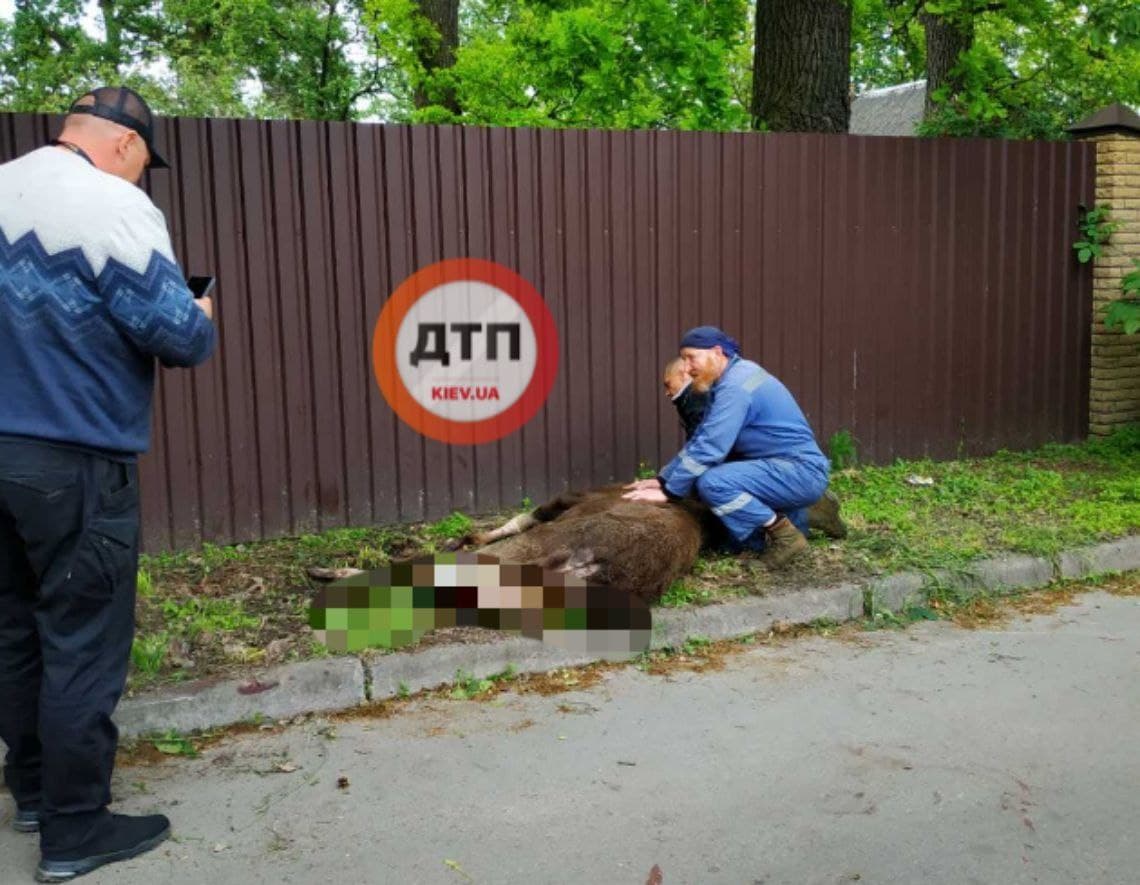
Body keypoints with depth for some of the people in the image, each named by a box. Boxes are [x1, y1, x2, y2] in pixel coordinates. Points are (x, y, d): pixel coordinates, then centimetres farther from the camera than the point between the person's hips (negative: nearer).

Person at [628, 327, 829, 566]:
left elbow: (708, 448, -23)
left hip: (802, 472, -10)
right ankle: (785, 517, 15)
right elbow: (700, 440, 15)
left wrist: (668, 492, -17)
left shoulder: (736, 386, -19)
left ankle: (784, 534, -11)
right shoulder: (728, 381, 12)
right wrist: (663, 479, 8)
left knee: (712, 482, -27)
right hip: (782, 467, 10)